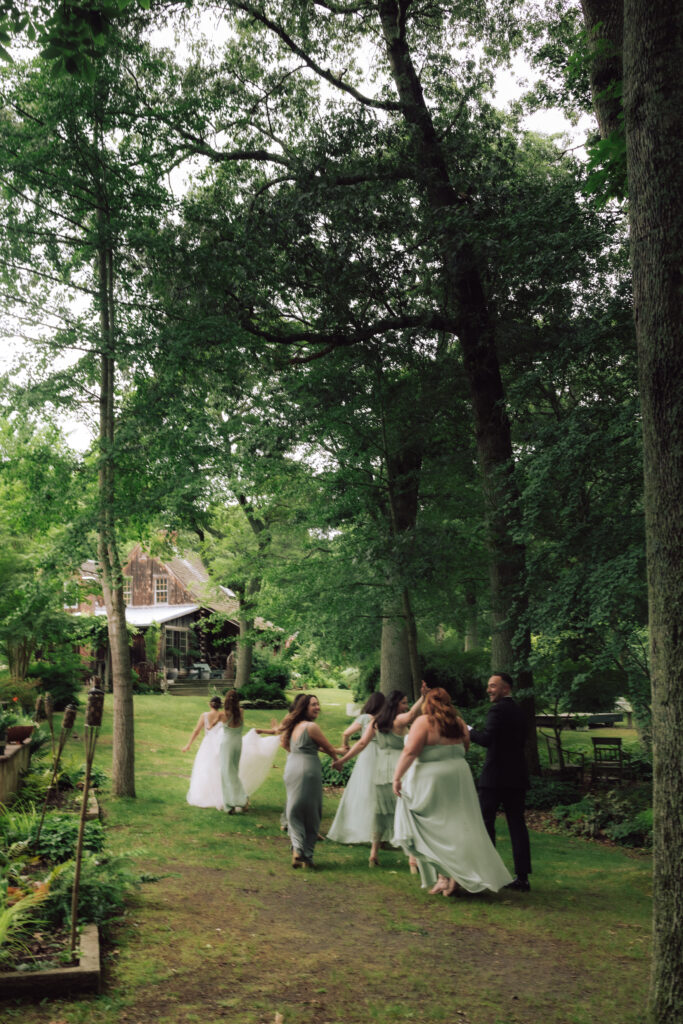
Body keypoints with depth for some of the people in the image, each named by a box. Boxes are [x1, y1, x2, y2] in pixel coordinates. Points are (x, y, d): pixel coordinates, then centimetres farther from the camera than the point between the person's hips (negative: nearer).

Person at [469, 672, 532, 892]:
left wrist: (469, 731, -5)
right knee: (517, 824, 6)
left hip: (496, 775, -7)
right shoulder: (520, 711, 14)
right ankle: (522, 877, 5)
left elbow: (486, 739, -22)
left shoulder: (498, 709, -12)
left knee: (485, 822, 3)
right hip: (517, 776, 8)